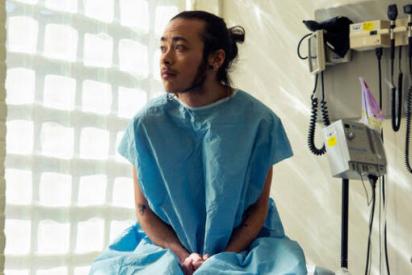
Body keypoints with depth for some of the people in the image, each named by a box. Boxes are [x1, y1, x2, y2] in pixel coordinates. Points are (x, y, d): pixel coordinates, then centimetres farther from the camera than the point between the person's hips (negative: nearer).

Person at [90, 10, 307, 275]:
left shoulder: (259, 120, -9)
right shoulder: (147, 122, -6)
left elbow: (258, 207, -2)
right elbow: (144, 209, 0)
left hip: (242, 244, 0)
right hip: (167, 246, 1)